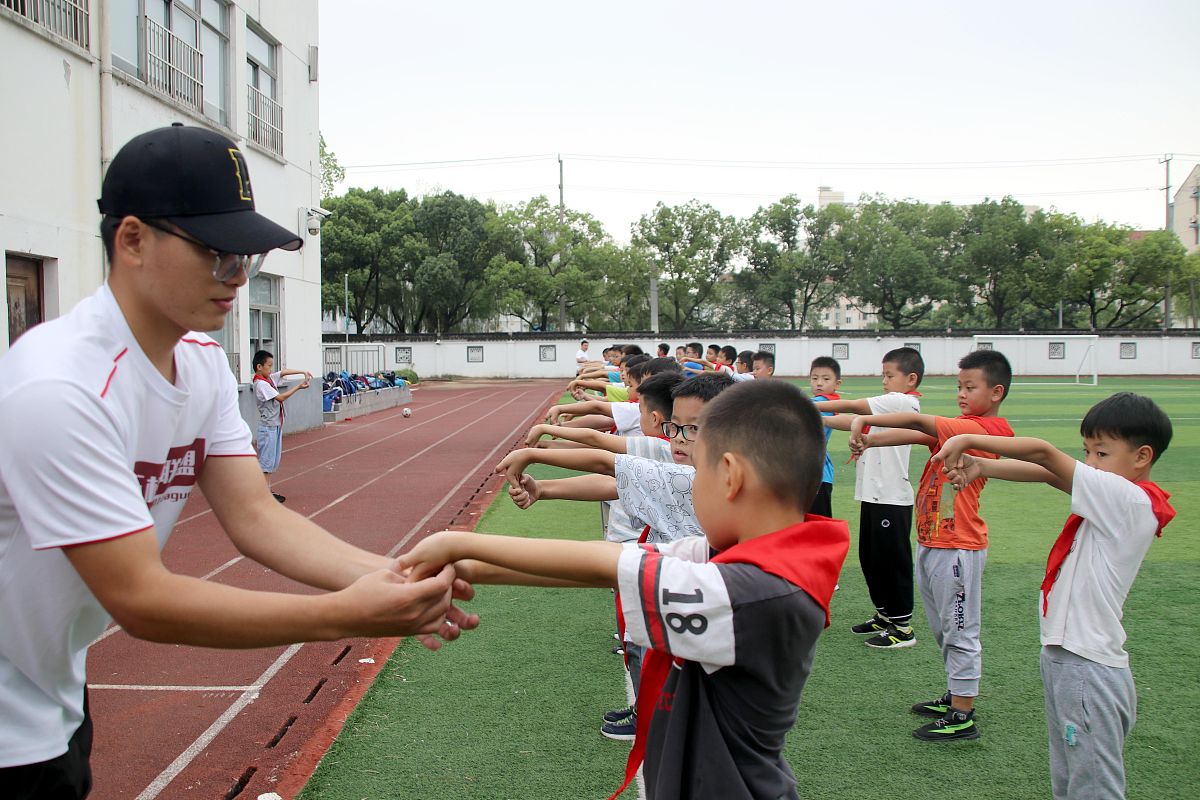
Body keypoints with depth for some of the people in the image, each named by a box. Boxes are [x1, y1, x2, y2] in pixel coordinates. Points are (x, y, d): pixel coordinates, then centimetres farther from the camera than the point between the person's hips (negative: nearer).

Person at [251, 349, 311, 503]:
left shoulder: (270, 378, 8)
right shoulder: (261, 384, -17)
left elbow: (285, 372, 11)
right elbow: (281, 397, -19)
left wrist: (304, 372, -3)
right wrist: (299, 387, -15)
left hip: (276, 425, 9)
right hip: (268, 426, -9)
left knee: (273, 461, 11)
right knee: (266, 461, -5)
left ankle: (268, 490, 16)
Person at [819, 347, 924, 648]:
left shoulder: (904, 402, -12)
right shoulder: (889, 405, 16)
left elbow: (851, 406, -13)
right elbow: (854, 423, 9)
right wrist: (816, 419, -2)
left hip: (891, 499, -9)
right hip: (873, 494, 9)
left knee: (892, 561, -2)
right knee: (870, 558, 16)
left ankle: (903, 626, 7)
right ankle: (884, 615, 29)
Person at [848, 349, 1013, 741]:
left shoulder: (987, 429, -16)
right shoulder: (959, 427, 12)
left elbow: (917, 421, -20)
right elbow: (915, 435, -2)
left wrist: (864, 419, -16)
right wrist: (868, 439, -17)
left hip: (957, 547, -9)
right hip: (929, 541, 9)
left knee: (959, 631, 0)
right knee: (943, 629, 19)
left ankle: (963, 718, 9)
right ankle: (955, 697, 33)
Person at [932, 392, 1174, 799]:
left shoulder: (1128, 499, -16)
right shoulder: (1117, 501, 8)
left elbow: (1044, 453, -20)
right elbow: (1048, 473, 2)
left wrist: (968, 440, -15)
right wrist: (979, 467, -11)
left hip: (1088, 670, -9)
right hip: (1066, 660, 9)